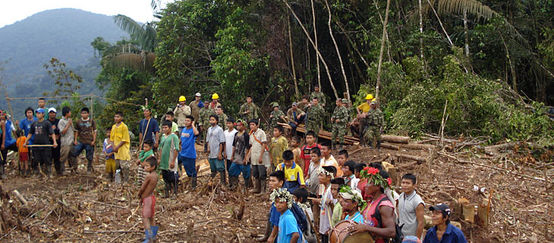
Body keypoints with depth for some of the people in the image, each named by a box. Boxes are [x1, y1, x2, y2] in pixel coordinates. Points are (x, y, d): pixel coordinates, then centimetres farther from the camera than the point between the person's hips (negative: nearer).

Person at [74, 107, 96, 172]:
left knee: (89, 157, 2)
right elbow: (76, 131, 13)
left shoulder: (91, 121, -1)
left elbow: (94, 131, 2)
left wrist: (94, 141, -5)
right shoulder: (79, 122, 5)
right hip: (80, 141, 2)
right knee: (74, 154, -7)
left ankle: (89, 169, 15)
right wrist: (75, 140, 5)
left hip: (89, 142, -2)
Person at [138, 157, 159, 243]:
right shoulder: (156, 175, 4)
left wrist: (139, 194, 5)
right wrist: (143, 197, 10)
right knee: (151, 218, 18)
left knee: (145, 218, -6)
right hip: (151, 197, 9)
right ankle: (153, 236, 27)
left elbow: (142, 188, -15)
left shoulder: (148, 176, -21)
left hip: (147, 199, -9)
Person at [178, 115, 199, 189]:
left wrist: (193, 125, -27)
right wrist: (180, 149, 21)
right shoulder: (183, 130, 8)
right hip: (181, 154, 7)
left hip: (190, 155, -7)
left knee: (192, 172, 5)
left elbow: (196, 133, -40)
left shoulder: (192, 130, -14)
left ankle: (193, 186, 19)